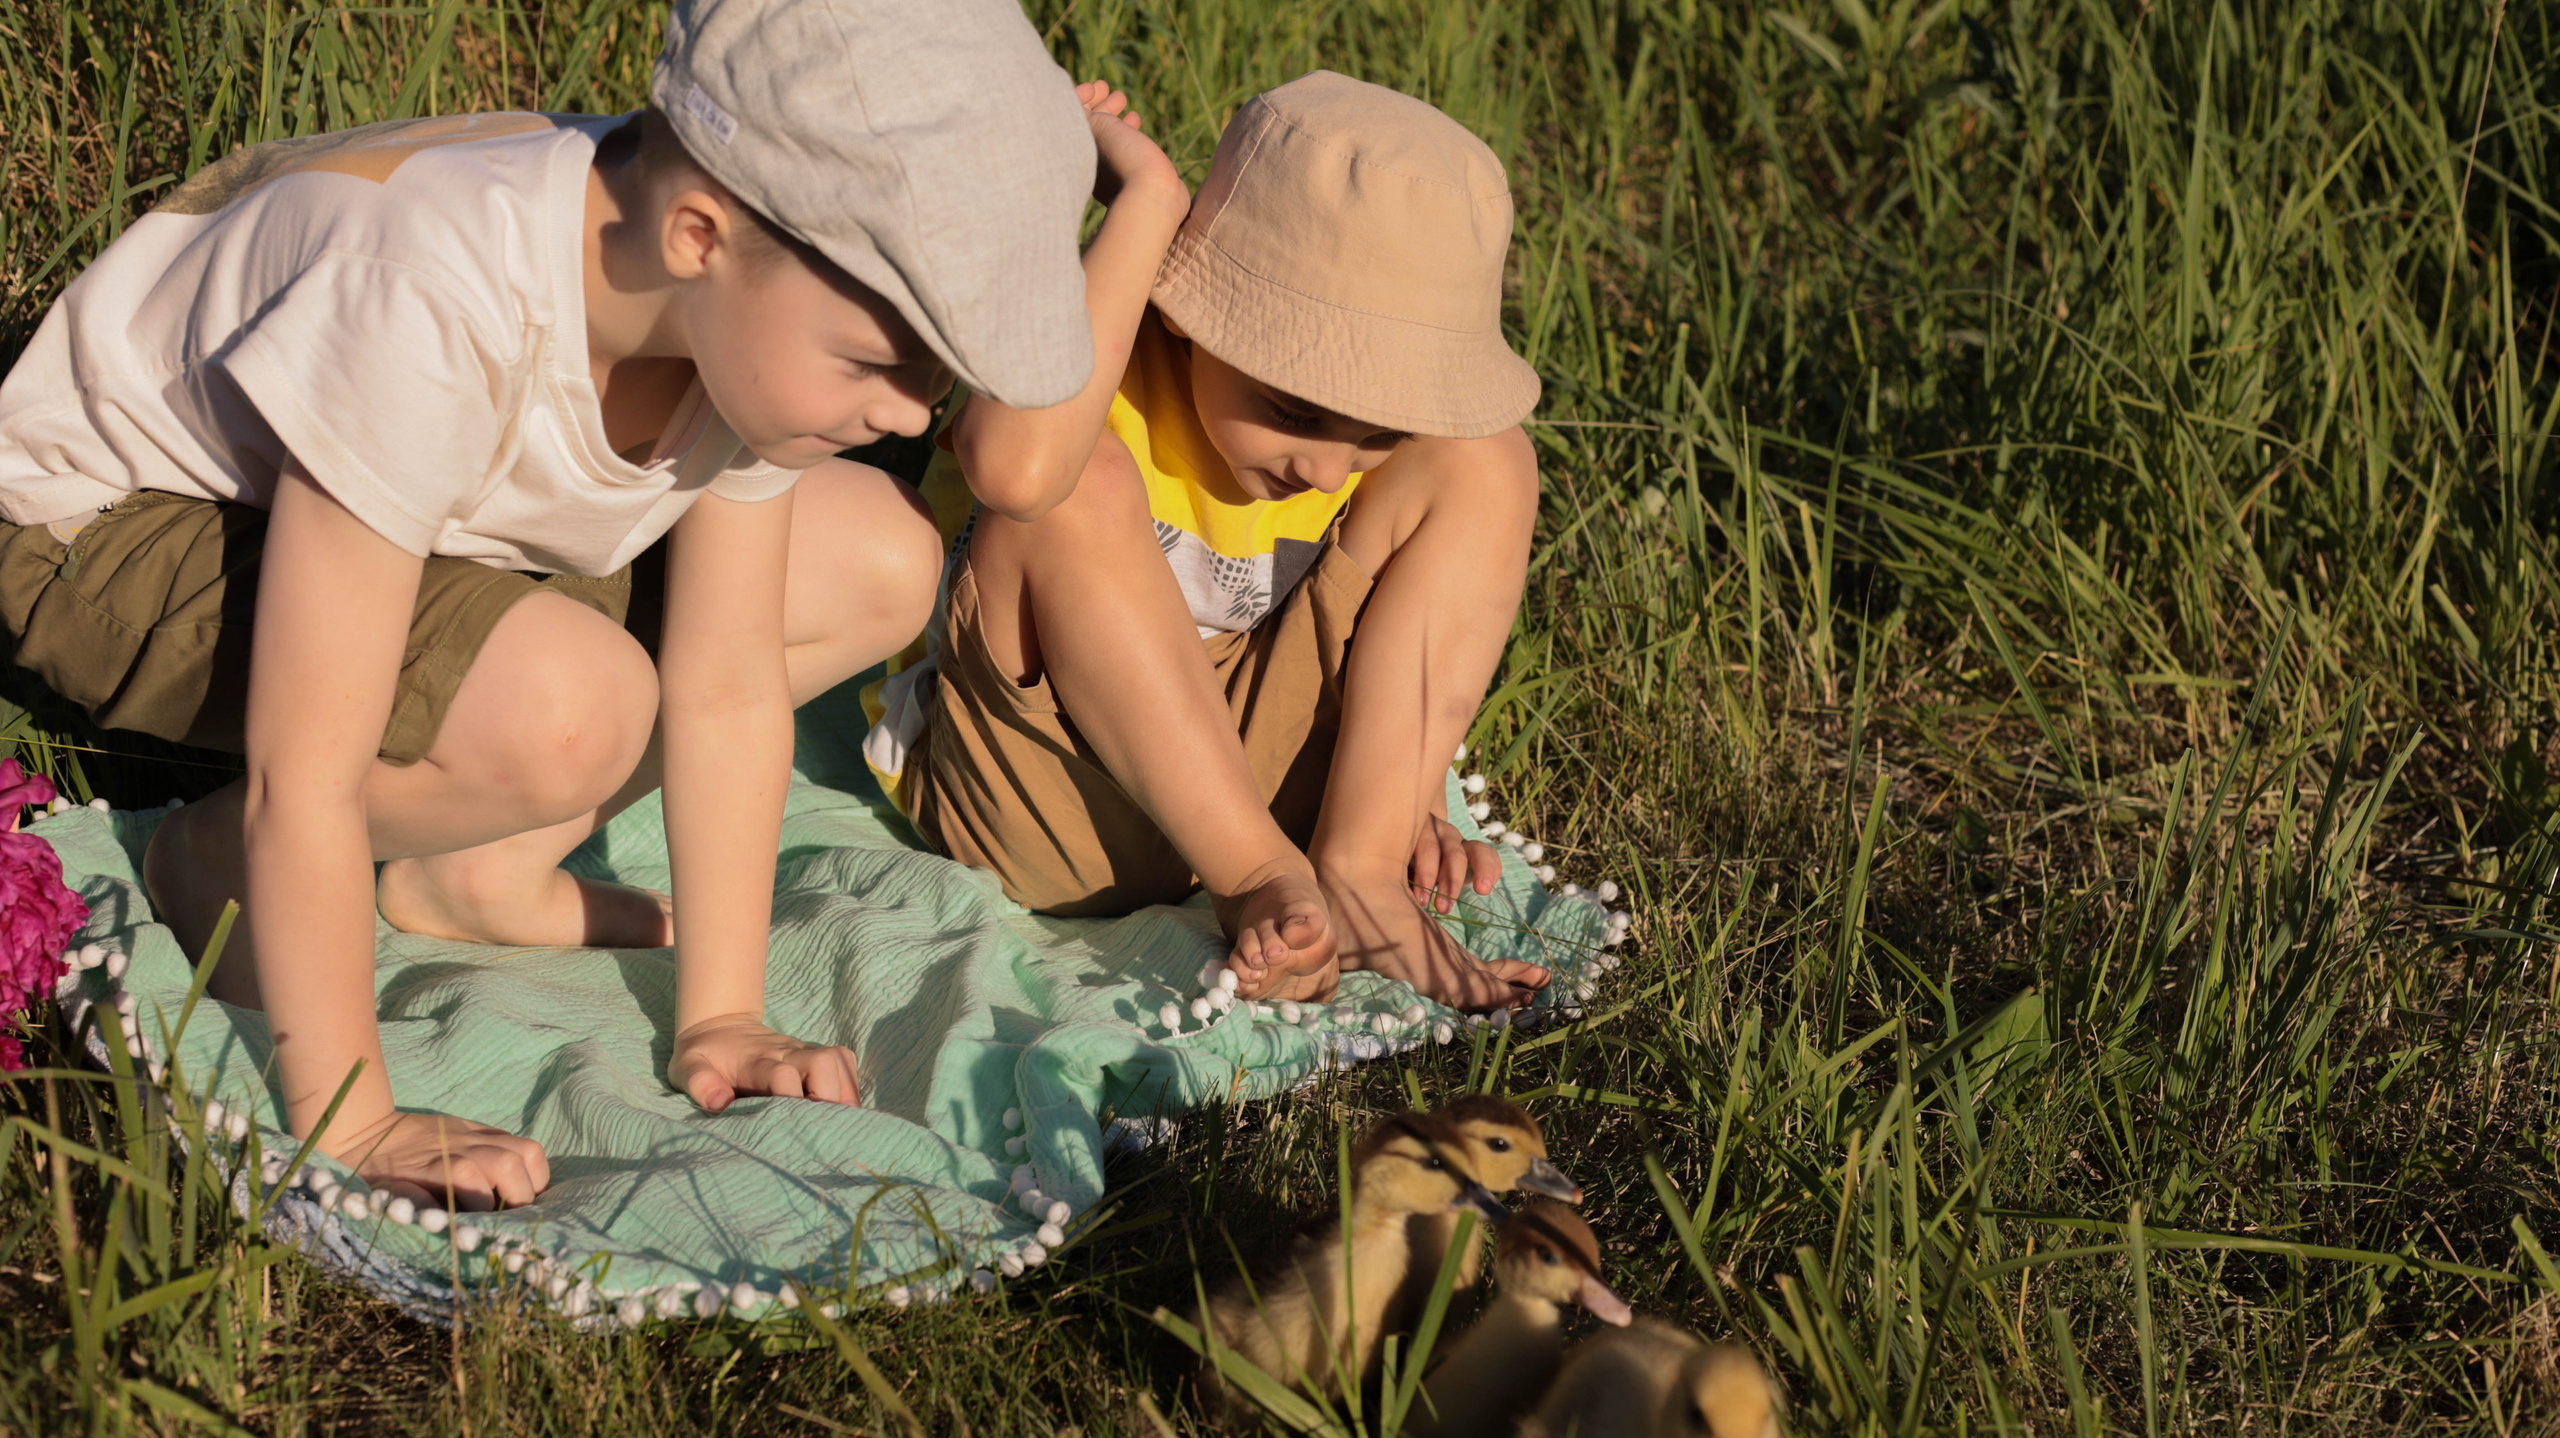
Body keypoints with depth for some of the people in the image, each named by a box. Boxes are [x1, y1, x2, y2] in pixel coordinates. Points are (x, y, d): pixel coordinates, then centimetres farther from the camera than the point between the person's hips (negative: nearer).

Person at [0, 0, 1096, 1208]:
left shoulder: (754, 308, -20)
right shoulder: (428, 313, -42)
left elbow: (728, 683, -11)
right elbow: (303, 778, -36)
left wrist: (719, 1018, -11)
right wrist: (352, 1125, -30)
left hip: (428, 510, 7)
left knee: (882, 566, -6)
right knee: (570, 710, -35)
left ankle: (481, 874, 3)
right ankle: (218, 868, -7)